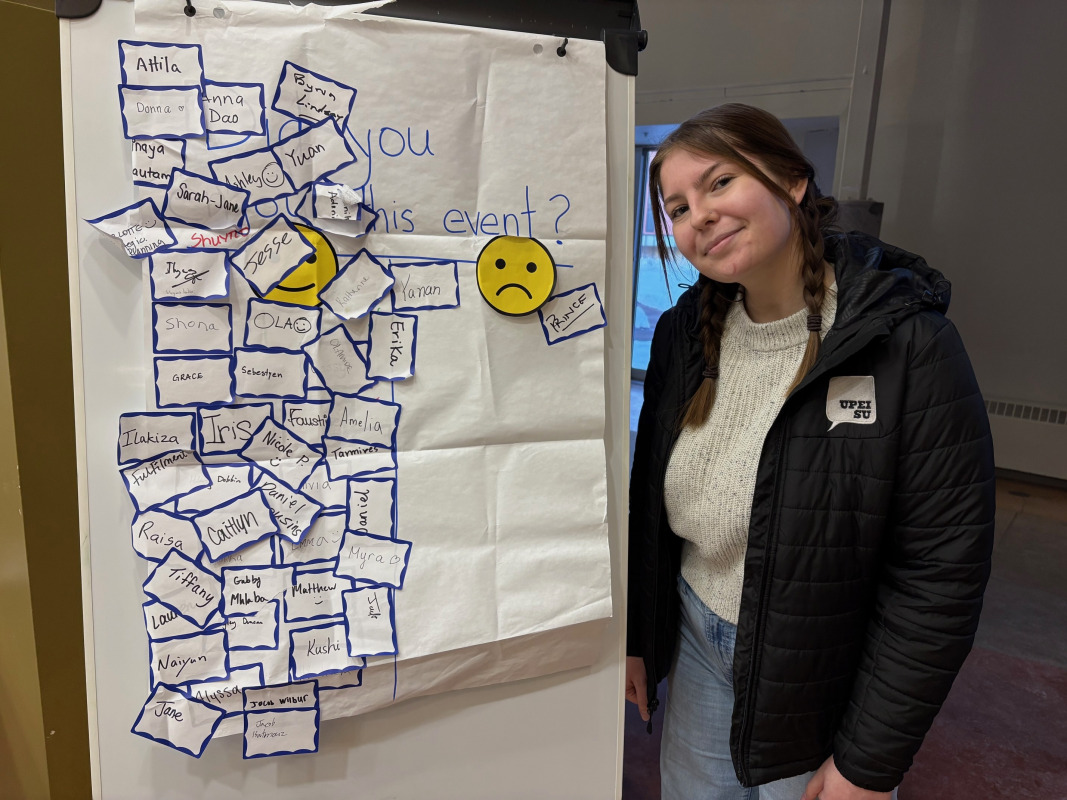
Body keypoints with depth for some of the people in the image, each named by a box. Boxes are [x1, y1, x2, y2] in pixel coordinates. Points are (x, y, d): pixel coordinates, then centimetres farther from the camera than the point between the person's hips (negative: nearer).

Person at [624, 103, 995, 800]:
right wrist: (634, 637, 8)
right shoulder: (683, 333, -5)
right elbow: (649, 499, 4)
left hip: (825, 678, -4)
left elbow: (942, 574, -18)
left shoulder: (909, 344, -21)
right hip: (696, 642, 5)